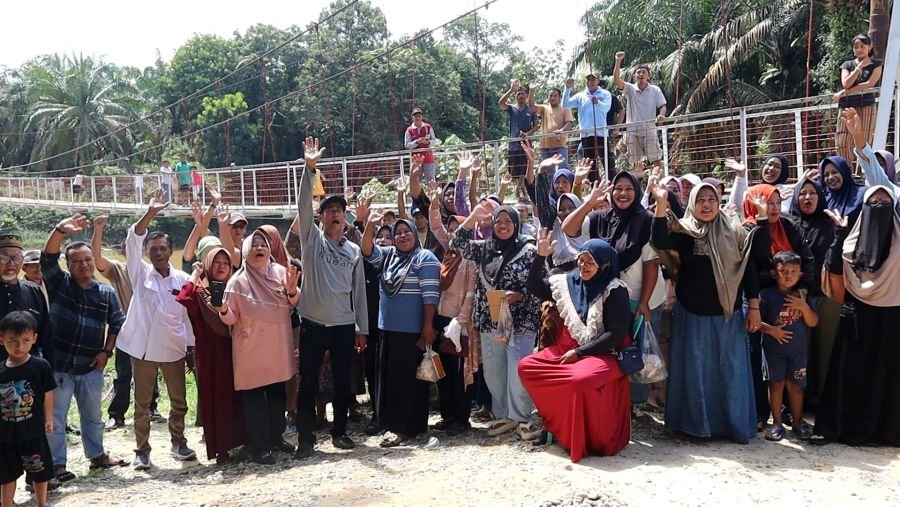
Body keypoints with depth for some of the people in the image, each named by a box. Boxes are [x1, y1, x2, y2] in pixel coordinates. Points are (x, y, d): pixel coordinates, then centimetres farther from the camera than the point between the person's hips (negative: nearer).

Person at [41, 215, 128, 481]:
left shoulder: (106, 293, 3)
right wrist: (61, 230, -36)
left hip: (91, 367, 3)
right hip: (58, 365, -3)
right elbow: (48, 258, -20)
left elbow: (117, 324, 9)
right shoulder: (59, 283, -3)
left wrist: (106, 351, -1)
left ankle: (97, 455, 32)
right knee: (55, 418, 5)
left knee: (93, 416, 17)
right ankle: (56, 465, 16)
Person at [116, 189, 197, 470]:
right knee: (142, 404, 8)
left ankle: (178, 442, 28)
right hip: (143, 348, -1)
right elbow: (132, 241, -14)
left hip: (174, 348, 1)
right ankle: (142, 450, 19)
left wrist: (190, 347, 5)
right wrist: (150, 213, -25)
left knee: (179, 401, 10)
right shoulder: (140, 273, 0)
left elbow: (188, 315, 5)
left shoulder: (182, 278, 2)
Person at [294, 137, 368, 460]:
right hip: (313, 324, -2)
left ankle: (339, 432, 27)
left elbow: (359, 292, 9)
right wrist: (310, 168, -21)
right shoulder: (312, 239, 1)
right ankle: (306, 439, 13)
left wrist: (362, 329, 8)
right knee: (308, 384, 4)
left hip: (344, 326, 2)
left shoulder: (354, 251, 7)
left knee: (343, 383, 11)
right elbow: (303, 205, -12)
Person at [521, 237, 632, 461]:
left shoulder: (615, 291, -11)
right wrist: (540, 257, 1)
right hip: (567, 350, 7)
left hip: (603, 355, -7)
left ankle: (590, 441, -12)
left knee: (581, 380, -37)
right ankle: (560, 428, 3)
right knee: (526, 367, -6)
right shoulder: (568, 281, 7)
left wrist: (580, 352, -18)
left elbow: (616, 334, -16)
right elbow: (534, 287, 16)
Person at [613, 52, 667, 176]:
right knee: (635, 162, 6)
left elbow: (662, 106, 4)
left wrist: (661, 115, -19)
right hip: (632, 130, 1)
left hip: (649, 129, -1)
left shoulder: (655, 90, 5)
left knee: (656, 160, -4)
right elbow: (616, 79, -10)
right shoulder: (630, 89, 4)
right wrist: (618, 62, -21)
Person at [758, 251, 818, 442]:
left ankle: (797, 422, 22)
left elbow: (813, 322, -2)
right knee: (776, 384, 4)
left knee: (795, 385, 9)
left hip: (798, 349, 2)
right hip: (774, 349, -2)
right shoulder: (766, 295, -7)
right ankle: (776, 423, 15)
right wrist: (770, 329, -21)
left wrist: (804, 307, -17)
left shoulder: (803, 295, 2)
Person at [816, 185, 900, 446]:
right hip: (858, 314, 1)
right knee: (852, 369, 4)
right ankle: (849, 425, 13)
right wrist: (839, 234, -17)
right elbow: (835, 268, -8)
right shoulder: (851, 239, 3)